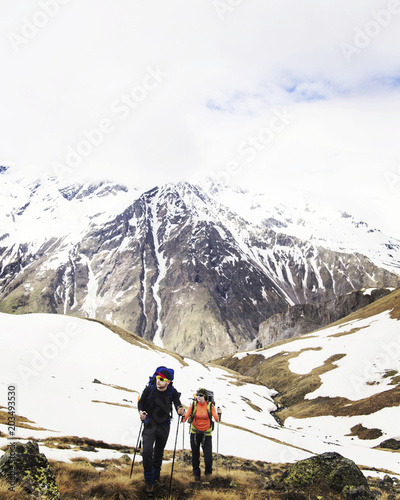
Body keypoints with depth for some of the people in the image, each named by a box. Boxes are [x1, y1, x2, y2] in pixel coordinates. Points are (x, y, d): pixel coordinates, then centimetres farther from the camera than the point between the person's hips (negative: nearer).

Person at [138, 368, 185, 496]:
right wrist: (141, 411, -17)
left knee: (159, 453, 17)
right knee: (147, 452, -18)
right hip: (149, 424, -1)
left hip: (164, 426, 2)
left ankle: (156, 476, 42)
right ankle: (149, 482, -2)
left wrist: (181, 410, -39)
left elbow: (178, 404, -16)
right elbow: (141, 402, 1)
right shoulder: (149, 389, -12)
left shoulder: (172, 392, -10)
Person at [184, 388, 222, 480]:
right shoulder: (193, 405, -4)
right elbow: (185, 419, -6)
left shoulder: (210, 406, -6)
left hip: (206, 434, -1)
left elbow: (217, 420, -11)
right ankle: (196, 473, 35)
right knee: (195, 455, 10)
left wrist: (219, 414, -29)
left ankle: (208, 470, 27)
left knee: (208, 457, -6)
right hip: (194, 433, 1)